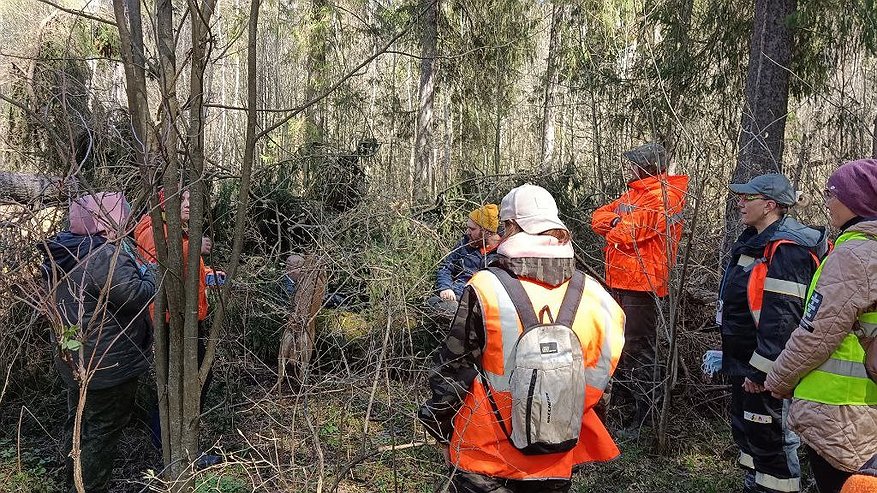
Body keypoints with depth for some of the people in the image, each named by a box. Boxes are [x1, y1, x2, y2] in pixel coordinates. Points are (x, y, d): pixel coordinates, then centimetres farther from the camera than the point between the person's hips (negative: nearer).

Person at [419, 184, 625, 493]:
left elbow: (454, 369, -11)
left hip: (486, 458, -3)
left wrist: (442, 431, 4)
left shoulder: (486, 289, -18)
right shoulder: (591, 295, -8)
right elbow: (597, 378, 2)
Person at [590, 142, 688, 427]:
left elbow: (630, 230, -22)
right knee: (622, 342, 19)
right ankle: (620, 399, 33)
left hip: (641, 283, -10)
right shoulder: (633, 193, 17)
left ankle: (644, 408, 7)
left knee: (639, 347, -3)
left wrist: (614, 227, -2)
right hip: (620, 281, 10)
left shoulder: (664, 197, -13)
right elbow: (599, 217, 13)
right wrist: (616, 221, -7)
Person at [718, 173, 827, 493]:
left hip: (767, 372, -11)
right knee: (746, 431, 22)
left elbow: (782, 319, -28)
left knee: (771, 439, 1)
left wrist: (761, 371, -26)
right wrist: (731, 355, 23)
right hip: (745, 364, 11)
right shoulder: (758, 242, 12)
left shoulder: (785, 251, -23)